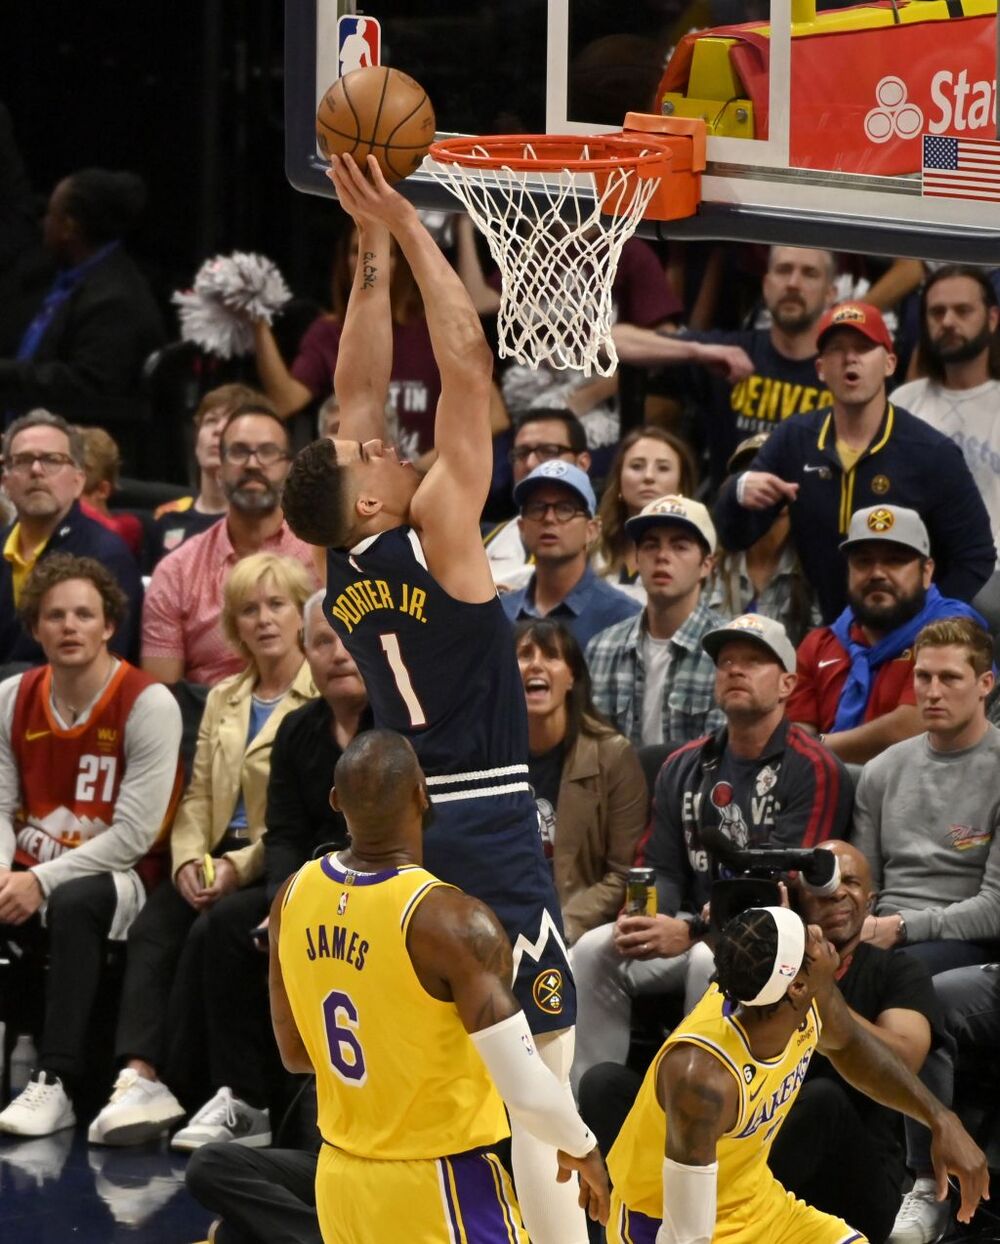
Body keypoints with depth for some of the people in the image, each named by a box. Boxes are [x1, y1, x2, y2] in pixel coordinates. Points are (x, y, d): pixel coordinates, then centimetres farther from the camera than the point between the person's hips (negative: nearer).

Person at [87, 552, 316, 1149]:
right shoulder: (223, 699, 21)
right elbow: (198, 794, 16)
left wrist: (241, 867, -18)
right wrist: (190, 859, -4)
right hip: (223, 861, 6)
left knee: (215, 928, -31)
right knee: (154, 927, -23)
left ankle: (164, 1085, -23)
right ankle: (142, 1075, -36)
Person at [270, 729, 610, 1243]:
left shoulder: (295, 896, -3)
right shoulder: (451, 922, -23)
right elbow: (526, 1088, -22)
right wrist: (581, 1148, -3)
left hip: (340, 1177, 7)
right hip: (436, 1186, -7)